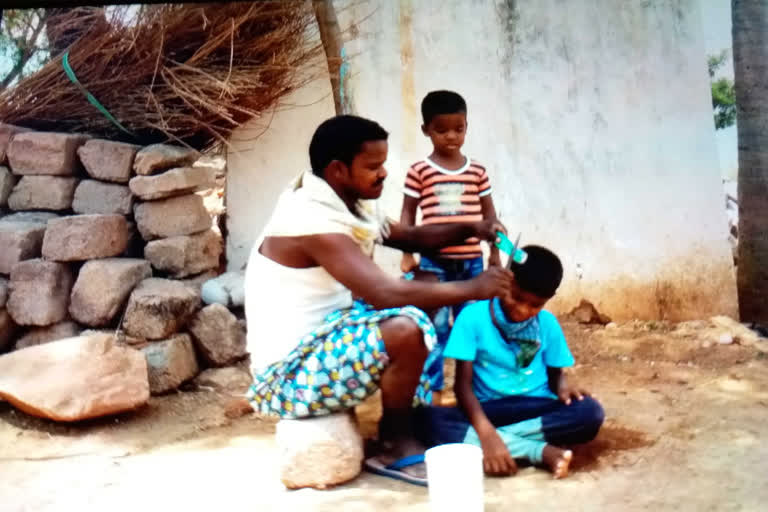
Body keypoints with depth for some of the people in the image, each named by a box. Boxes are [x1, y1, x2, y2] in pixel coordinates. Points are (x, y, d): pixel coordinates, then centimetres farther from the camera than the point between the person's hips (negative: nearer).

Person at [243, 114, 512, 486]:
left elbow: (411, 237, 19)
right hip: (288, 375, -10)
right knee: (406, 330, -30)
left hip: (321, 339, 10)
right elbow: (386, 293, -35)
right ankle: (395, 447, -5)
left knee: (423, 295, 10)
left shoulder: (350, 204, 4)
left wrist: (469, 229, 1)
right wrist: (472, 289, -24)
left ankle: (417, 414, 14)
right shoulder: (314, 221, -26)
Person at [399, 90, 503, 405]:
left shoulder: (476, 172, 5)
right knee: (435, 329, -1)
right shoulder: (419, 172, -3)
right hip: (434, 262, -3)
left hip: (471, 261, 3)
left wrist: (494, 252, 11)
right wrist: (407, 255, -4)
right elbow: (408, 215, 1)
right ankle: (430, 392, 9)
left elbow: (489, 213, 13)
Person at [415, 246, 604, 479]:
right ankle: (542, 451, -31)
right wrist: (486, 431, -30)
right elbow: (463, 383, -13)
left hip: (536, 409, 2)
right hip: (486, 411, -2)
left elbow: (555, 371, 12)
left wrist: (562, 385, -14)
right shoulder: (473, 317, -9)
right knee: (428, 419, -32)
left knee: (589, 412, -28)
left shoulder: (548, 324, 1)